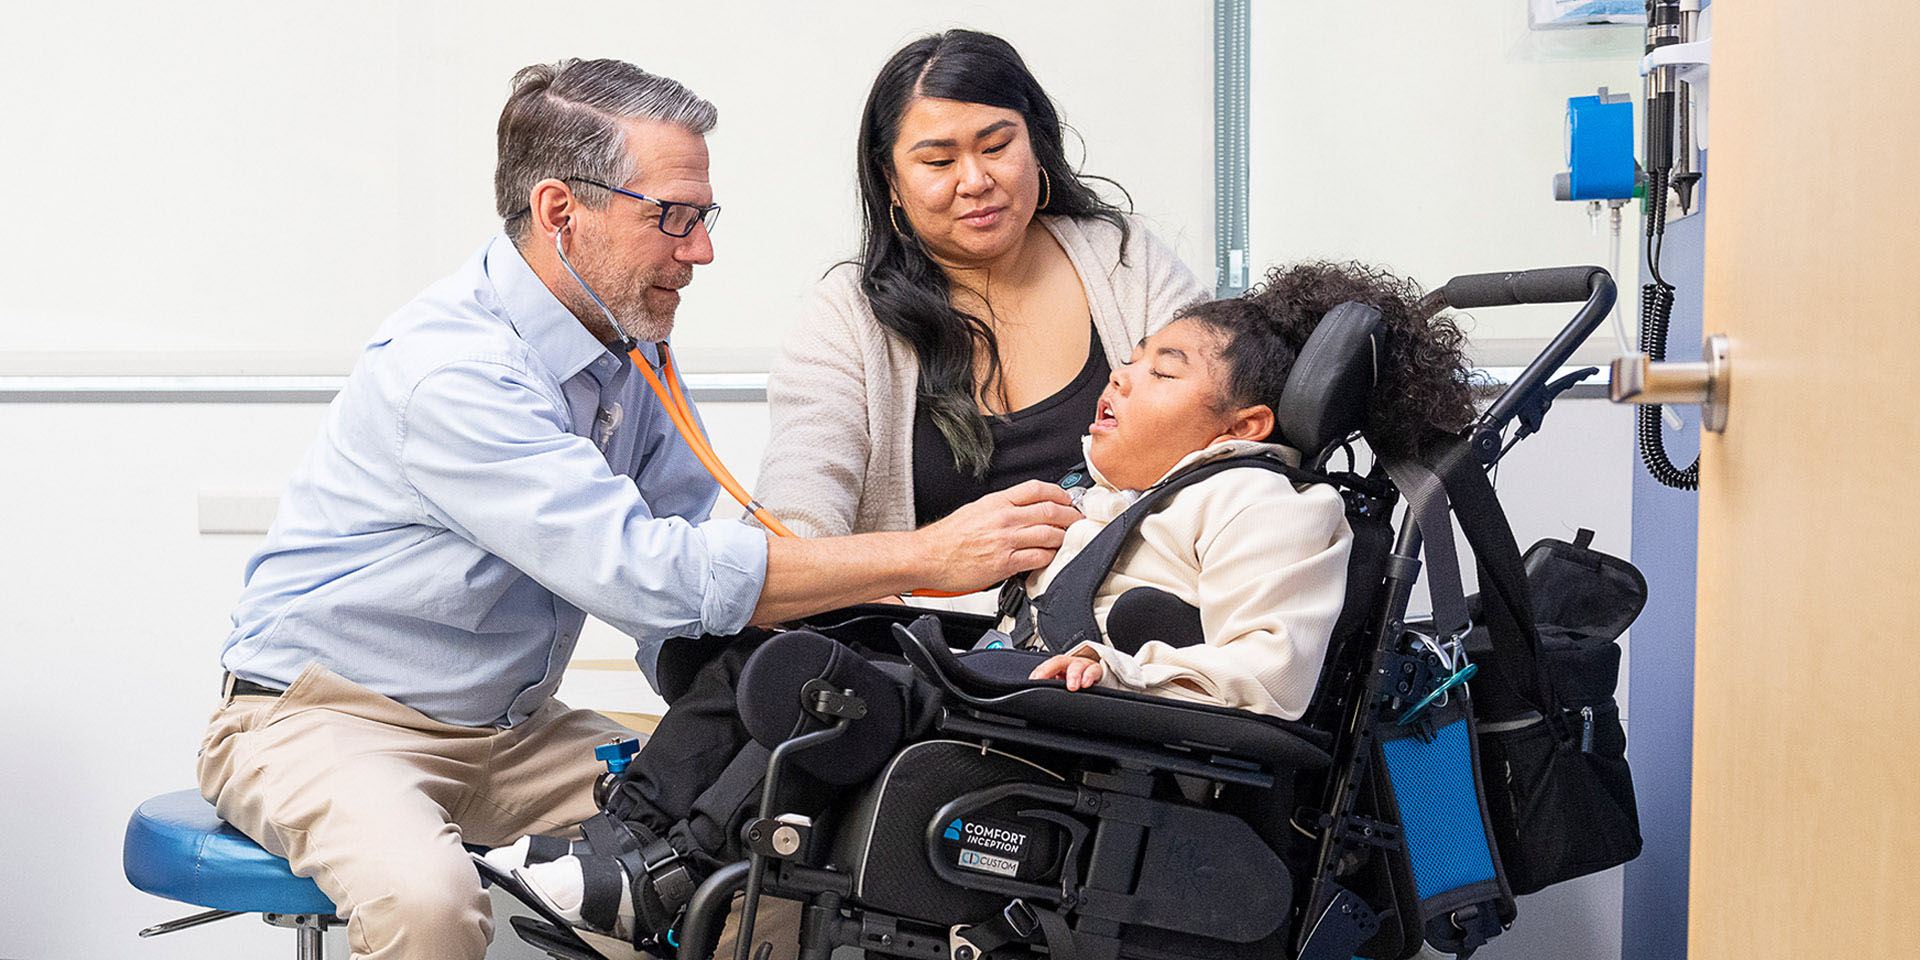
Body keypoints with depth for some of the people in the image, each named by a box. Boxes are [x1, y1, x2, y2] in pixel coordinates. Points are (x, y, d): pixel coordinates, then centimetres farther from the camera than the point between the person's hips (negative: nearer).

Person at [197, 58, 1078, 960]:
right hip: (320, 716, -7)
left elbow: (675, 619, 4)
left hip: (511, 728, 7)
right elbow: (645, 572, -35)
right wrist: (928, 556, -34)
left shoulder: (635, 348, 1)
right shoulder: (447, 370, -27)